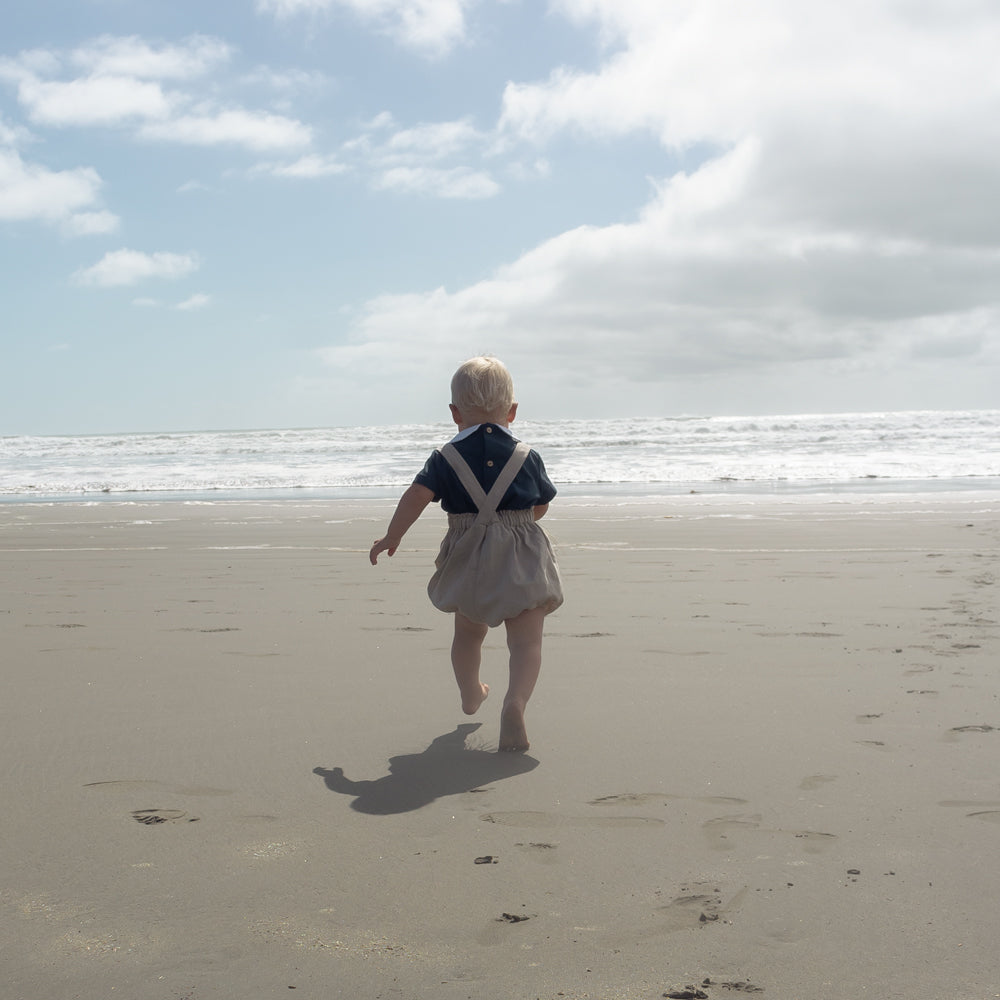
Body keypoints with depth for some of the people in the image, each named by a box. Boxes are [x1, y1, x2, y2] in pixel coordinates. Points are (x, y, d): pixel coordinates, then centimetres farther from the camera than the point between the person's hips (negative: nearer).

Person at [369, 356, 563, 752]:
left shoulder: (446, 458, -1)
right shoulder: (527, 457, 3)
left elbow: (417, 494, -13)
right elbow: (541, 506, 12)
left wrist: (391, 537, -2)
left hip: (468, 563, 2)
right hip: (522, 562, -1)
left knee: (468, 632, 24)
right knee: (526, 640, -5)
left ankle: (470, 694, 46)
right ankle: (515, 703, -29)